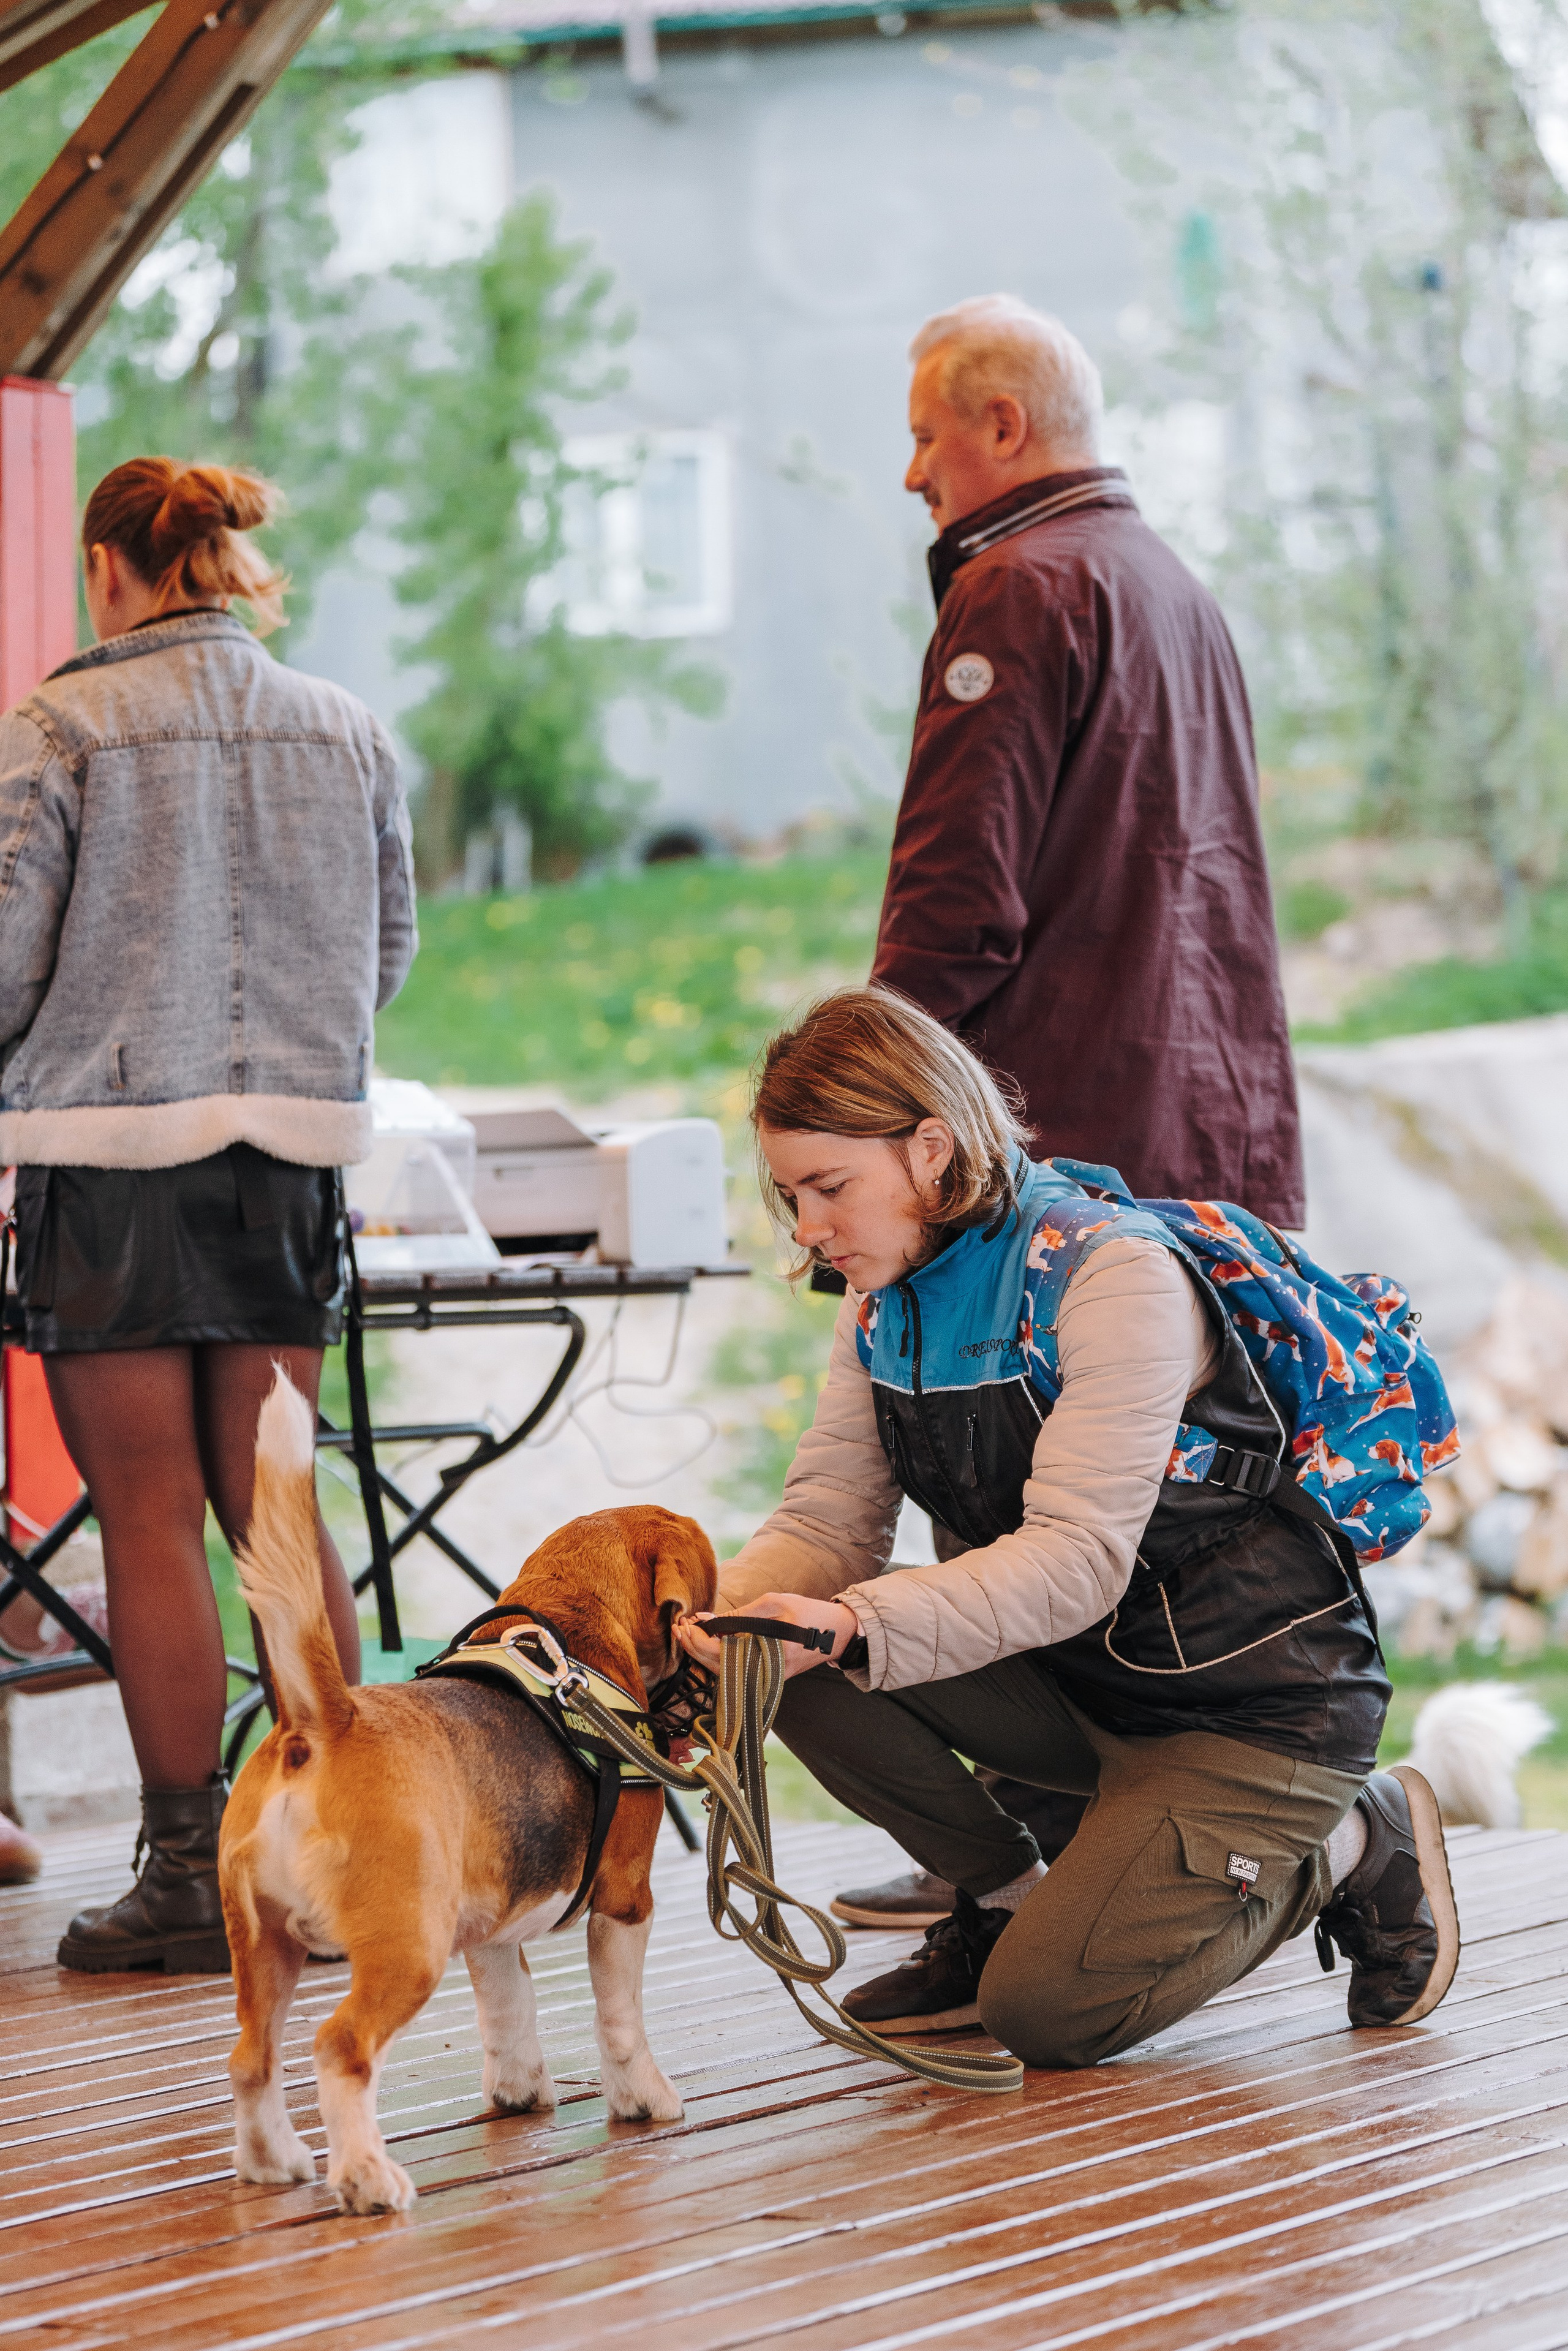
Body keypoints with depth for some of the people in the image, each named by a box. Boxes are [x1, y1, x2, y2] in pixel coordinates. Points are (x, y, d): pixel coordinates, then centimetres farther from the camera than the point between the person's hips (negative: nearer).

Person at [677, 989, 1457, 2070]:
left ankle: (1354, 1848, 5)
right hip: (1077, 1685, 7)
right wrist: (729, 1606, -26)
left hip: (1254, 1697, -7)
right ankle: (1010, 1898, 6)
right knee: (799, 1668, -15)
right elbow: (830, 1518, -4)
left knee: (1048, 2011, -19)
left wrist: (855, 1627, -43)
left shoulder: (1117, 1273, -23)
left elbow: (1077, 1561, -31)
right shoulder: (886, 1306, 2)